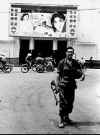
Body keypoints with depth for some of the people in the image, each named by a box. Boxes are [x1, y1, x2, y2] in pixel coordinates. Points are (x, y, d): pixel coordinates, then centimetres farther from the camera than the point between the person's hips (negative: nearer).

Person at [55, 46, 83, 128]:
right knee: (62, 103, -4)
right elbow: (58, 74, -2)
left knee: (70, 103, 12)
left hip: (72, 86, 4)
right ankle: (61, 120, 4)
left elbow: (80, 74, 13)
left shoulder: (75, 63, 6)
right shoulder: (62, 62, -3)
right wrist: (57, 85, -7)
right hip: (63, 85, -4)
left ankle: (66, 117, 30)